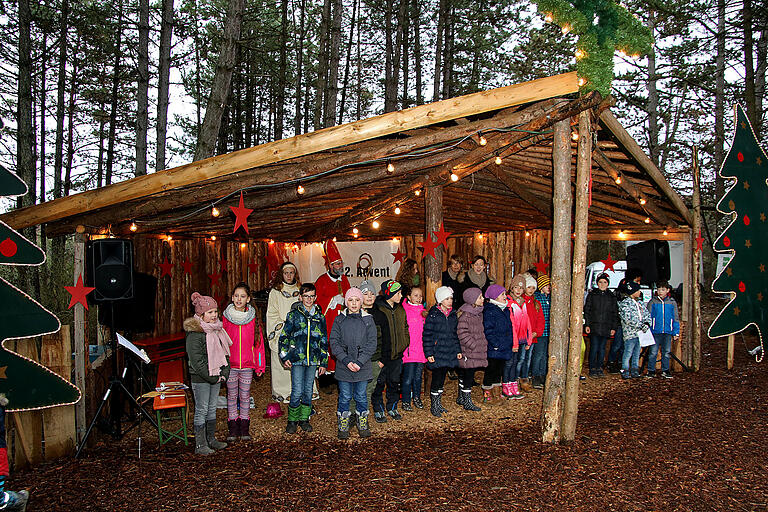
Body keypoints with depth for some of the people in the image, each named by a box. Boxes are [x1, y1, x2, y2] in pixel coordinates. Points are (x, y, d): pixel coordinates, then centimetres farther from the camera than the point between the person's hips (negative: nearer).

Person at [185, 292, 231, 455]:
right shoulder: (194, 333, -15)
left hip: (216, 377, 7)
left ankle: (211, 439, 27)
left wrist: (224, 372, 1)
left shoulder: (217, 329, 9)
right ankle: (200, 445, 9)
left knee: (212, 409, 16)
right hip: (200, 379, -7)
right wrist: (212, 377, -16)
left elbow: (224, 352, 13)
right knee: (201, 411, 0)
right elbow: (196, 360, -18)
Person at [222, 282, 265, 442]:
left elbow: (259, 342, 2)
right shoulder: (226, 317, -1)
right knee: (232, 395, 9)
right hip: (229, 364, 0)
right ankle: (233, 429, 20)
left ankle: (244, 428, 20)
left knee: (245, 396, 9)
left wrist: (260, 365, 1)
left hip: (247, 364, 0)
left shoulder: (253, 318, -2)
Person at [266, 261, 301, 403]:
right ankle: (281, 393, 8)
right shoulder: (275, 292, 4)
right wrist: (283, 327, -10)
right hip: (281, 334, -2)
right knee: (281, 363, -3)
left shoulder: (299, 290, 13)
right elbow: (272, 314, 0)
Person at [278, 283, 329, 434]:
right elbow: (284, 336, 4)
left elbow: (324, 341, 14)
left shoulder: (319, 317, 9)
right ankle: (292, 420, 11)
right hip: (297, 359, -3)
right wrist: (284, 356, -4)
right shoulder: (293, 315, 1)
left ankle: (304, 419, 24)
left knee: (308, 391, 9)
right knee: (297, 391, -6)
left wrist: (323, 362, 12)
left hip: (313, 360, 3)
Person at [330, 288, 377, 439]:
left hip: (363, 366, 0)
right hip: (343, 366, 0)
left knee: (361, 397, 9)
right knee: (345, 397, 7)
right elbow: (334, 343, -3)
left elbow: (372, 343, -4)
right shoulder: (339, 320, 2)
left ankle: (363, 425, 25)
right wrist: (346, 361, -15)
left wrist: (359, 362, -14)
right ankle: (343, 427, 21)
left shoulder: (368, 320, 1)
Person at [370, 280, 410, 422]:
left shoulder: (400, 309, 7)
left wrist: (405, 343, 9)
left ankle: (392, 408, 29)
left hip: (397, 354, 6)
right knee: (379, 383, 4)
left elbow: (404, 327, 21)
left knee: (394, 383, 15)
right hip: (382, 355, -6)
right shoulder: (377, 310, -15)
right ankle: (378, 410, 18)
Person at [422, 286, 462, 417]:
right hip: (437, 353, -6)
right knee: (436, 378, -3)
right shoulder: (433, 314, -9)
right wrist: (429, 353, -13)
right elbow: (427, 335, -9)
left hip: (449, 353, 6)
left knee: (442, 378, 13)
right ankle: (433, 406, 11)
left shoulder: (453, 314, 10)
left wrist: (458, 350, 14)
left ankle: (438, 404, 25)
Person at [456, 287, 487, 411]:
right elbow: (462, 333, -20)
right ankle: (467, 402, 7)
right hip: (469, 352, -9)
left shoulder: (479, 313, 12)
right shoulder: (465, 315, -17)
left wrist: (484, 343, 13)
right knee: (468, 375, -2)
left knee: (465, 375, 17)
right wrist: (474, 345, -18)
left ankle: (461, 397, 28)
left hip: (478, 351, 9)